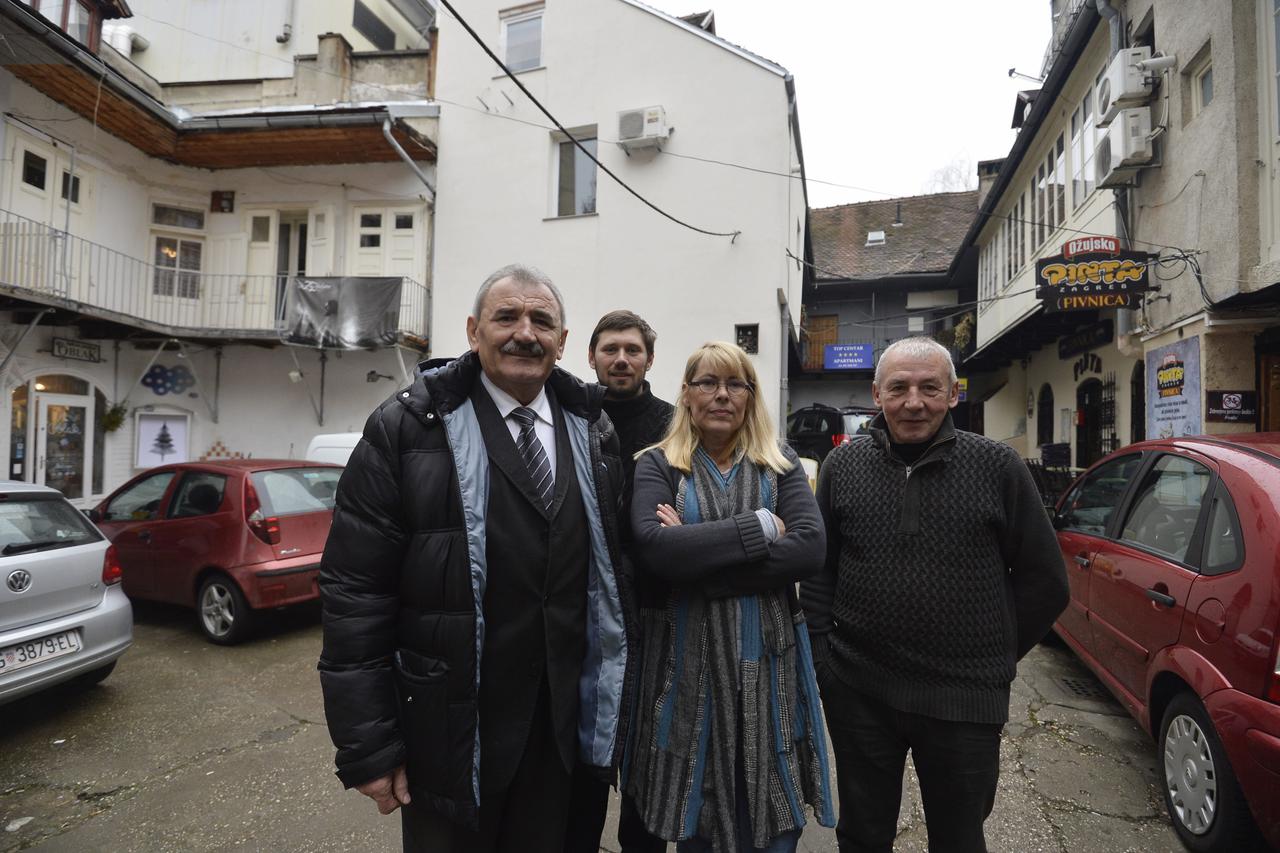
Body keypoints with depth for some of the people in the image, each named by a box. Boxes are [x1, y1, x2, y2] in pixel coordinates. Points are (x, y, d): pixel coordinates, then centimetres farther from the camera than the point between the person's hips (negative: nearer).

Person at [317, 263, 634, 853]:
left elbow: (612, 566, 6)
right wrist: (366, 746, -12)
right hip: (450, 730, -4)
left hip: (561, 727, 4)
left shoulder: (593, 429, 2)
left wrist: (616, 693, 7)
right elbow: (354, 591, -13)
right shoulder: (407, 428, -11)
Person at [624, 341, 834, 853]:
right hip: (689, 663, -1)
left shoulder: (781, 465, 5)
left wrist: (697, 554, -16)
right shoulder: (658, 466, 0)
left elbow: (811, 548, -10)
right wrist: (760, 527, -15)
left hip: (768, 663, 1)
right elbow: (653, 548, -18)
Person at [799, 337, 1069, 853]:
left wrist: (996, 660, 4)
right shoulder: (843, 465, 0)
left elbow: (1043, 580, 2)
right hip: (856, 691, 1)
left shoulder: (998, 467, -6)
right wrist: (822, 648, 2)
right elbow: (818, 568, 7)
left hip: (965, 699, -1)